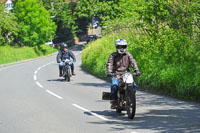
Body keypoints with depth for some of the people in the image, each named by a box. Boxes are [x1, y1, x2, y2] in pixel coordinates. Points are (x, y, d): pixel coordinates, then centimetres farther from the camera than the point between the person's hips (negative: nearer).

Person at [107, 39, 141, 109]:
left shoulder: (128, 55, 9)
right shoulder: (113, 55, 4)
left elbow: (133, 62, -4)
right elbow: (109, 64, -9)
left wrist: (136, 70, -21)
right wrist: (109, 72, -28)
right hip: (116, 74, -2)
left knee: (134, 86, -16)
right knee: (114, 85, -29)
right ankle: (113, 101, -20)